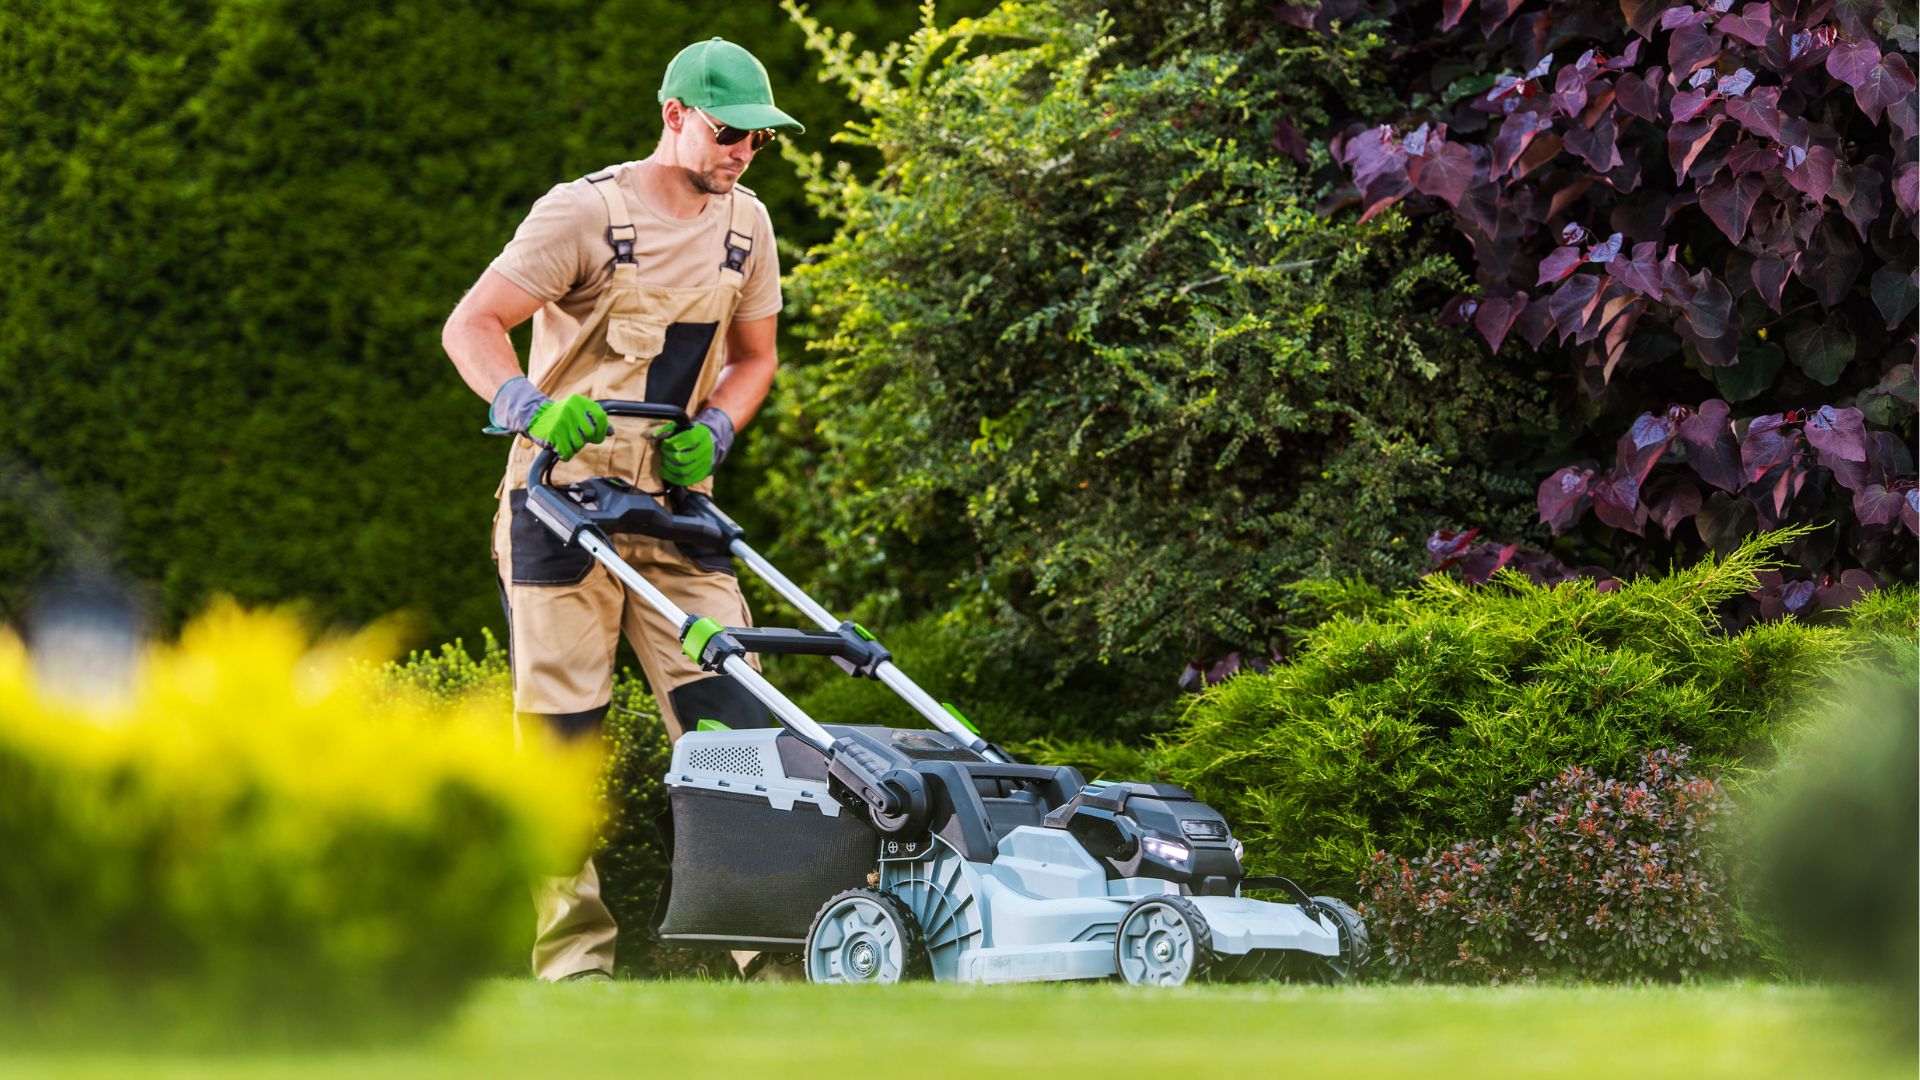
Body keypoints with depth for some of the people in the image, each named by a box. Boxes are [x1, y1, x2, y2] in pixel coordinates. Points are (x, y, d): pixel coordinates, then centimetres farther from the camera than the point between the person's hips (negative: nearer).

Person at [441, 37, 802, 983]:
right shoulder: (584, 213, -10)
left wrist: (713, 431, -1)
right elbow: (470, 325, -15)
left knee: (731, 717, -6)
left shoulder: (743, 227, 8)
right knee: (562, 733, -4)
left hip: (675, 505, 5)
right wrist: (532, 408, -34)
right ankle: (571, 959, 1)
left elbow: (752, 356, 20)